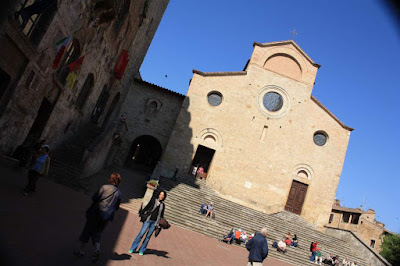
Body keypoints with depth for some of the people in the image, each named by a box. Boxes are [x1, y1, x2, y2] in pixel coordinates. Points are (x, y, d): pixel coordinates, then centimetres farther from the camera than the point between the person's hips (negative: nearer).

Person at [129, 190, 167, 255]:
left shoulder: (163, 205, 13)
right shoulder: (153, 200, 5)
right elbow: (146, 207, 4)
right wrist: (141, 215, 0)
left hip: (155, 222, 3)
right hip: (148, 220, -3)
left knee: (148, 236, 4)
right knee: (141, 234, -7)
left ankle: (141, 250, 13)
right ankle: (132, 248, 3)